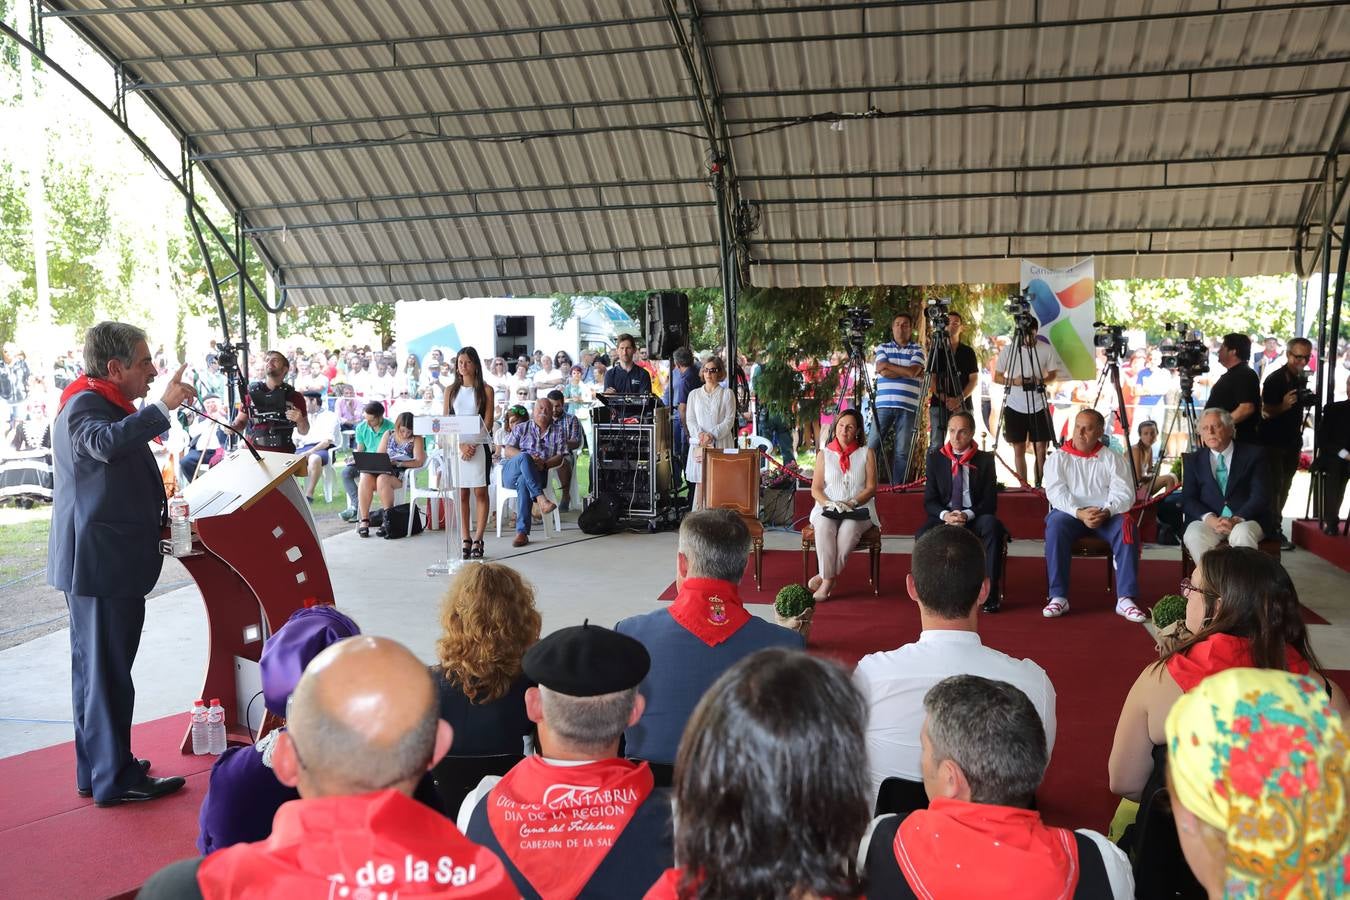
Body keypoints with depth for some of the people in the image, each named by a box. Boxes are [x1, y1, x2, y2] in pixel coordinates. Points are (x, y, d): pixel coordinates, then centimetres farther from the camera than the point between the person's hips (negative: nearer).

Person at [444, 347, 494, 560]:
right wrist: (460, 445, -8)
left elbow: (488, 422, 0)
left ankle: (478, 540, -1)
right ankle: (465, 540, 6)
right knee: (461, 493, 3)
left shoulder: (486, 390, 4)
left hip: (478, 446, -2)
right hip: (456, 446, 2)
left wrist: (473, 444, -10)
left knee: (480, 492, -3)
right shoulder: (451, 390, 11)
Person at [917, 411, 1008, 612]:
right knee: (923, 536, -32)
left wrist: (967, 515, -21)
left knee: (992, 525, -35)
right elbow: (929, 501, 3)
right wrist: (945, 515, -19)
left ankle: (990, 593, -26)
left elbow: (990, 502, -1)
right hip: (944, 517, 1)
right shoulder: (935, 458, 7)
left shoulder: (985, 460, 4)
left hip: (975, 519, 0)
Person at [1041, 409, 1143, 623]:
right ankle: (1058, 597, -30)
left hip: (1107, 514, 1)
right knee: (1055, 525, -34)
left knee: (1126, 527, -31)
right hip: (1069, 512, -1)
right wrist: (1079, 513, -23)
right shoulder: (1058, 458, 9)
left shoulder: (1113, 459, 11)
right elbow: (1056, 492, -5)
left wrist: (1105, 512, -22)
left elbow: (1124, 493, -1)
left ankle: (1125, 599, -29)